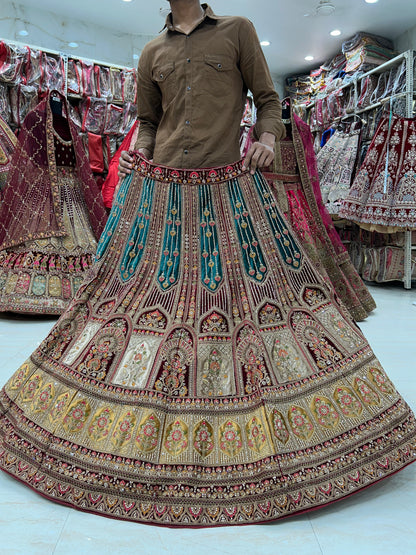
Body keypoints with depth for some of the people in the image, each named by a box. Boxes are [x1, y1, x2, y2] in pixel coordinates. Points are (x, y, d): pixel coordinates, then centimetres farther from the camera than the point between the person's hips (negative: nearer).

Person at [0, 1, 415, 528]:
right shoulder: (152, 53, 17)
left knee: (251, 290, -3)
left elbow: (267, 98, 11)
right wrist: (143, 170, 7)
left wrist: (266, 137, -8)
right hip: (159, 192, 3)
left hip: (229, 188, -2)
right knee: (137, 287, 3)